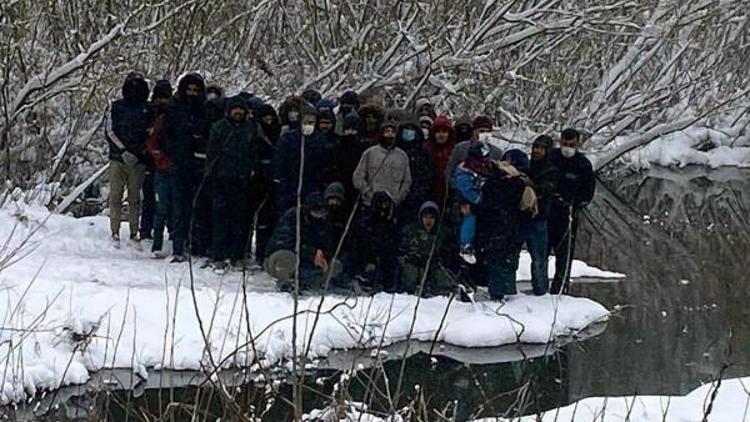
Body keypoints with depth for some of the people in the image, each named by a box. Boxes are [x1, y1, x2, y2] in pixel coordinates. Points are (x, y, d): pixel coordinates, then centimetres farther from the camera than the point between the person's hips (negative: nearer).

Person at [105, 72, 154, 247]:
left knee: (135, 198, 2)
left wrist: (142, 151, -4)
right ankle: (115, 233, 0)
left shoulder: (148, 109, 9)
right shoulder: (117, 107, 7)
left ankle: (134, 233, 6)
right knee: (115, 196, -2)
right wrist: (123, 151, -8)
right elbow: (109, 131, 2)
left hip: (138, 160, 0)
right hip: (118, 159, 0)